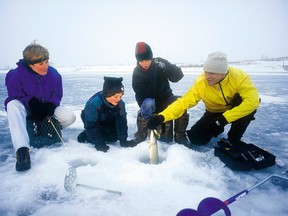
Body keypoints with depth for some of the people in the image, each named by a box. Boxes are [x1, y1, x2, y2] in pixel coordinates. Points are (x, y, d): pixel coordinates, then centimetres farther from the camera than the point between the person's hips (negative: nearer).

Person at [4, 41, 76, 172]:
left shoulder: (53, 74, -12)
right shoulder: (16, 75, -19)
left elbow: (56, 96, -4)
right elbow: (15, 97, -14)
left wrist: (50, 107, -24)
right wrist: (32, 102, -31)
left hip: (46, 108, 2)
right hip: (25, 109, -2)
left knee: (70, 117, -22)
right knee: (12, 105, -38)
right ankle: (22, 149, -47)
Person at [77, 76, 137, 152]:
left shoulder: (120, 103, -26)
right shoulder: (94, 103, -40)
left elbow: (121, 122, -21)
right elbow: (90, 125, -34)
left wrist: (123, 141, -28)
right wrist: (99, 144, -33)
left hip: (108, 122, 5)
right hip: (93, 122, -5)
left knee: (114, 137, -9)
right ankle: (86, 135, 5)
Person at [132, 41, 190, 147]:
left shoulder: (159, 62, -10)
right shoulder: (137, 74, -11)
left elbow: (178, 76, -16)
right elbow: (140, 95, -17)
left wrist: (166, 68, -35)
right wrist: (145, 104, -39)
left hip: (166, 98, 0)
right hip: (150, 102, 0)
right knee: (143, 114, -31)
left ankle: (180, 136, -13)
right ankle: (141, 136, 0)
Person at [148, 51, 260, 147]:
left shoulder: (238, 76, -30)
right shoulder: (200, 83, -25)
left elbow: (253, 100, -40)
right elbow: (183, 102, -28)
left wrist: (225, 117, -45)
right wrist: (162, 117, -43)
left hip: (236, 111, -1)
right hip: (215, 113, 2)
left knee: (249, 106, -35)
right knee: (196, 138, -14)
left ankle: (234, 140, -10)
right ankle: (218, 129, 19)